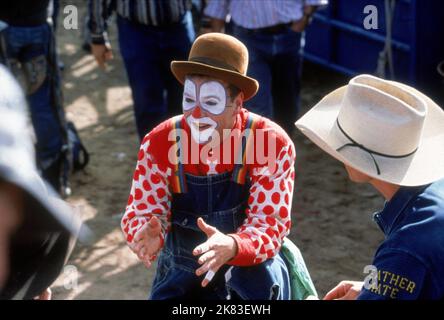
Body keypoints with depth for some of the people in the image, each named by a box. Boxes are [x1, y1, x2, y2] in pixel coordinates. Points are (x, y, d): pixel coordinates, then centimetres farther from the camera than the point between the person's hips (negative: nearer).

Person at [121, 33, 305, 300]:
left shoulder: (271, 144, -20)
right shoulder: (159, 143, -13)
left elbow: (270, 226, -22)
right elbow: (140, 213, -10)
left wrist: (231, 248, -45)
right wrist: (149, 236, -36)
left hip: (251, 269, -2)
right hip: (181, 274, 2)